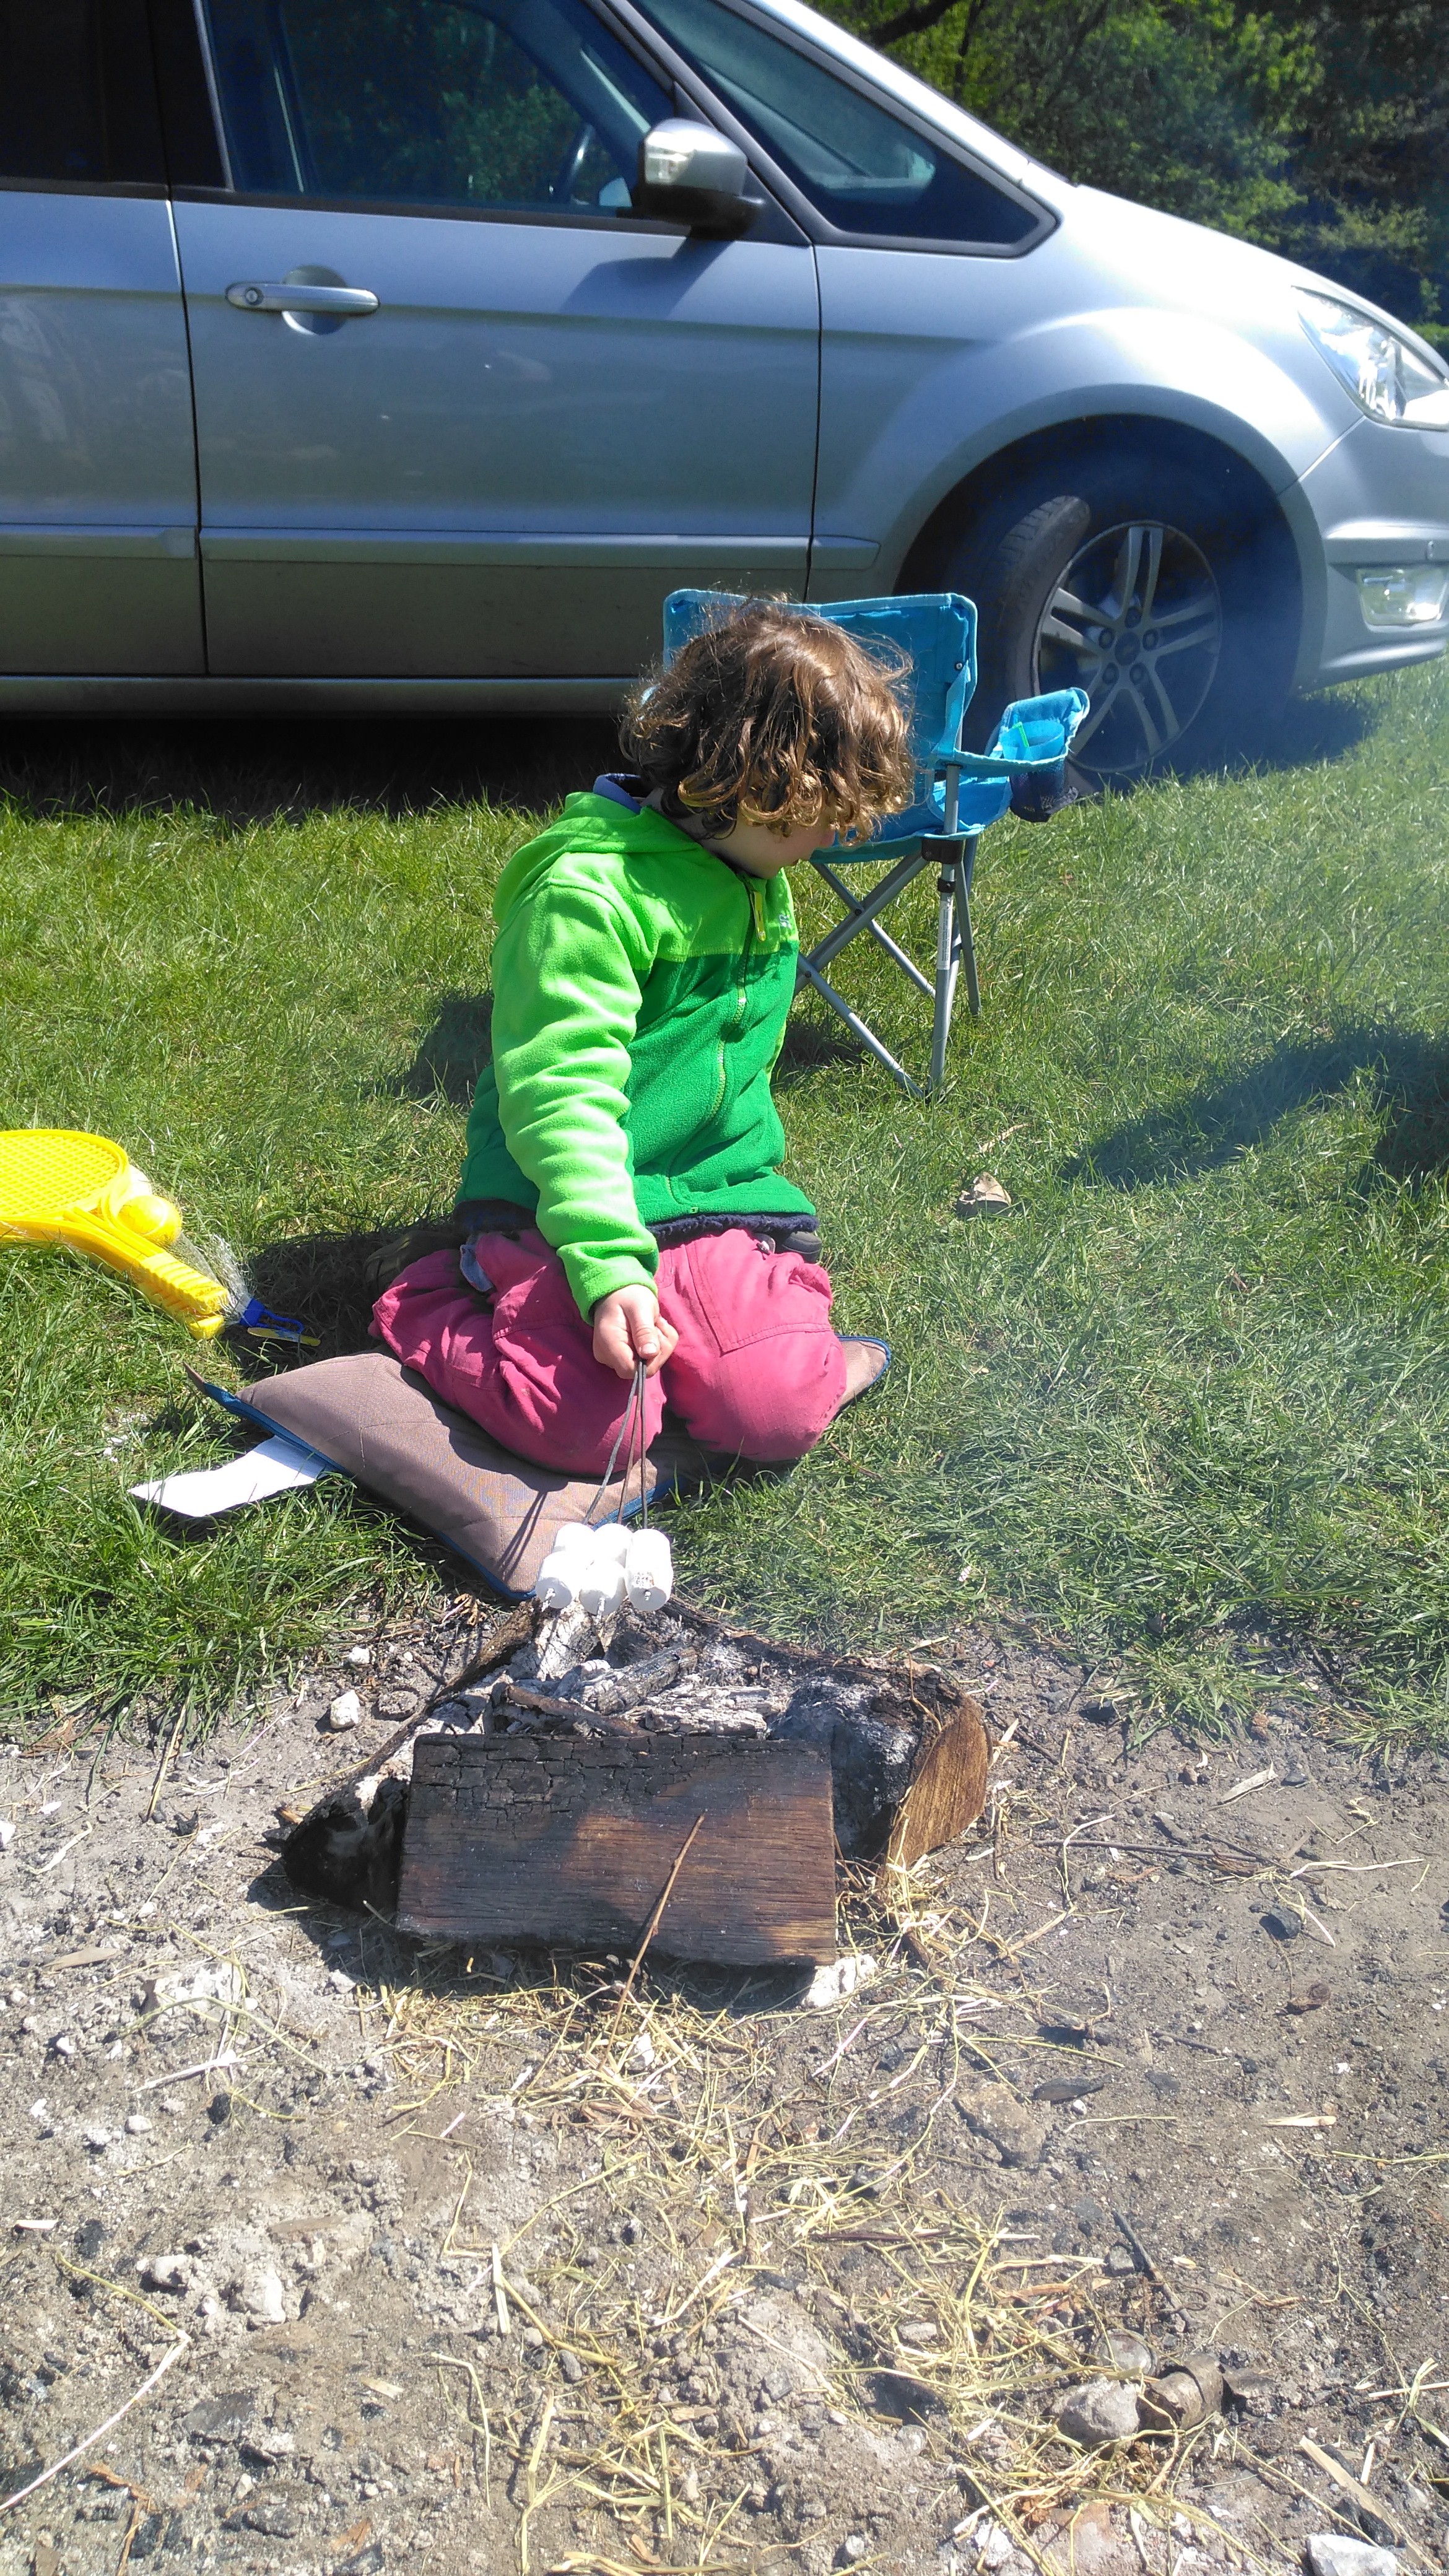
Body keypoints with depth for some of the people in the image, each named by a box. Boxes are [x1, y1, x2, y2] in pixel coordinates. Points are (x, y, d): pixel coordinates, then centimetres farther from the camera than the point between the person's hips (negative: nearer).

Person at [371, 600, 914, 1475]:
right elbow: (559, 1088, -26)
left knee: (779, 1412, -20)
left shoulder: (765, 887, 11)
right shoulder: (588, 889, -17)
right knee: (594, 1427, -26)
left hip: (713, 1204, 6)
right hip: (567, 1206, -5)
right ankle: (427, 1311, 2)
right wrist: (608, 1266, -35)